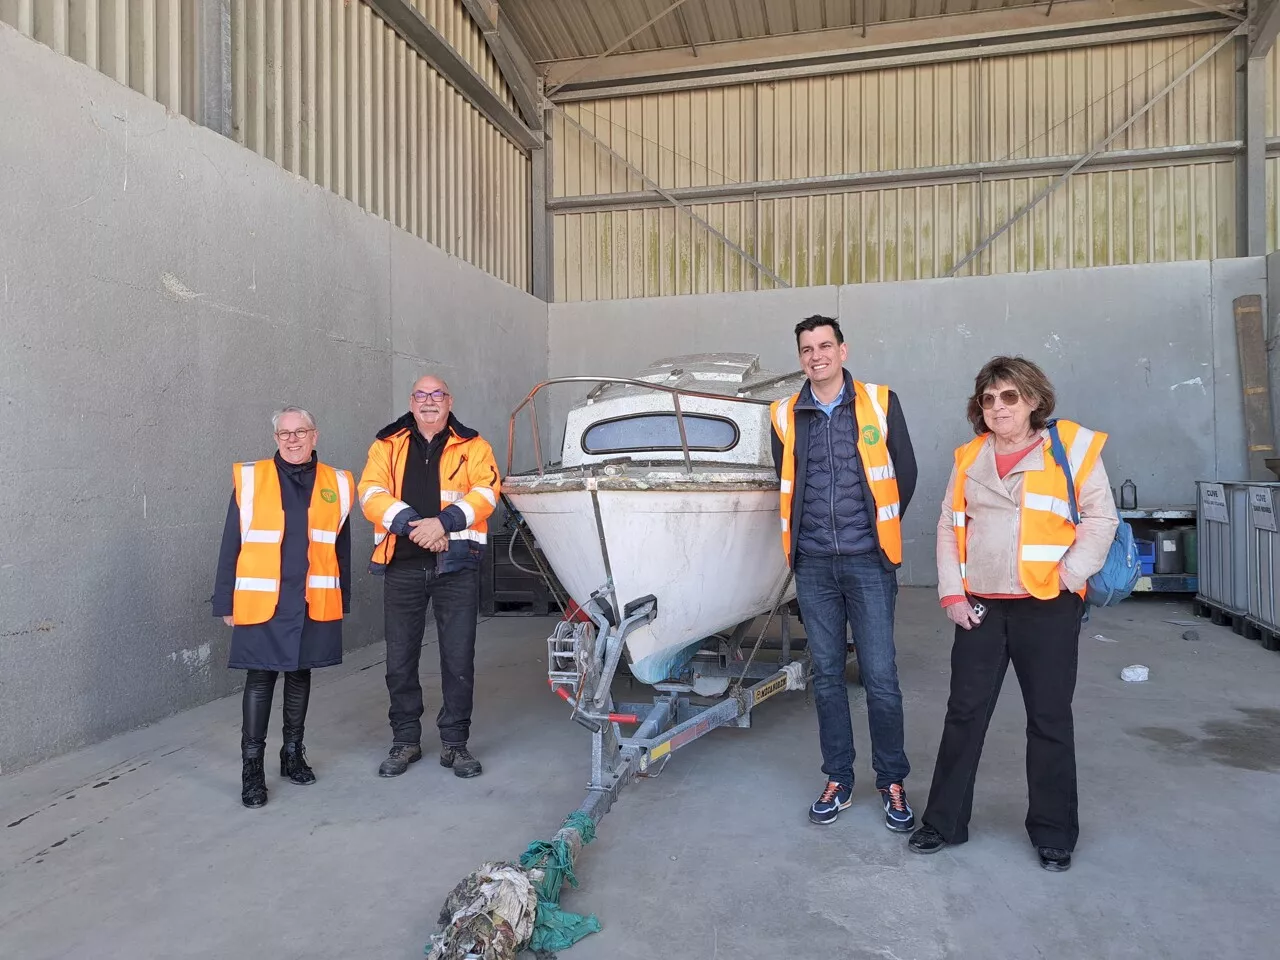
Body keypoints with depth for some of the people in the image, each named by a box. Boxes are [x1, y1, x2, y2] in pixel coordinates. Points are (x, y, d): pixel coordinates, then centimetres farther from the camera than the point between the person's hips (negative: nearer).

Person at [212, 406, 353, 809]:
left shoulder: (336, 484, 5)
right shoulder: (250, 479, -1)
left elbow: (341, 548, 9)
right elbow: (231, 545, 0)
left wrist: (342, 601, 9)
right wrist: (226, 602, -2)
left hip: (314, 602, 3)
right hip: (261, 602, -2)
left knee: (300, 675, 13)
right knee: (259, 679, 2)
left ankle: (293, 753, 28)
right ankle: (252, 767, 11)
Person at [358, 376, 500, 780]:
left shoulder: (472, 446, 7)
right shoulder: (387, 446, 10)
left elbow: (486, 490, -8)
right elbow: (371, 493, -4)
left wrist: (443, 522, -21)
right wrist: (412, 524, -19)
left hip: (456, 564, -1)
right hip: (401, 565, 2)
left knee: (458, 657, 2)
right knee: (400, 658, 8)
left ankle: (454, 742, 17)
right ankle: (405, 740, 25)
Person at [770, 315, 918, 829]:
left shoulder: (880, 403, -1)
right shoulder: (786, 415, 5)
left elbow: (906, 472, 7)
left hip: (868, 562, -2)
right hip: (813, 565, 2)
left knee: (880, 677, -1)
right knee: (826, 676, 10)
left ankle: (892, 782, 17)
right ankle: (838, 780, 23)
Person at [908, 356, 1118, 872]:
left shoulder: (1072, 446, -2)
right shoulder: (970, 457, 10)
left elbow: (1101, 518, -3)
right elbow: (949, 527, 10)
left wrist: (1067, 577, -13)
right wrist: (951, 593, 2)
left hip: (1047, 608, -3)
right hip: (979, 607, 3)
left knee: (1049, 721, 7)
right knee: (964, 714, 8)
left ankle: (1054, 834, 24)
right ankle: (943, 822, 21)